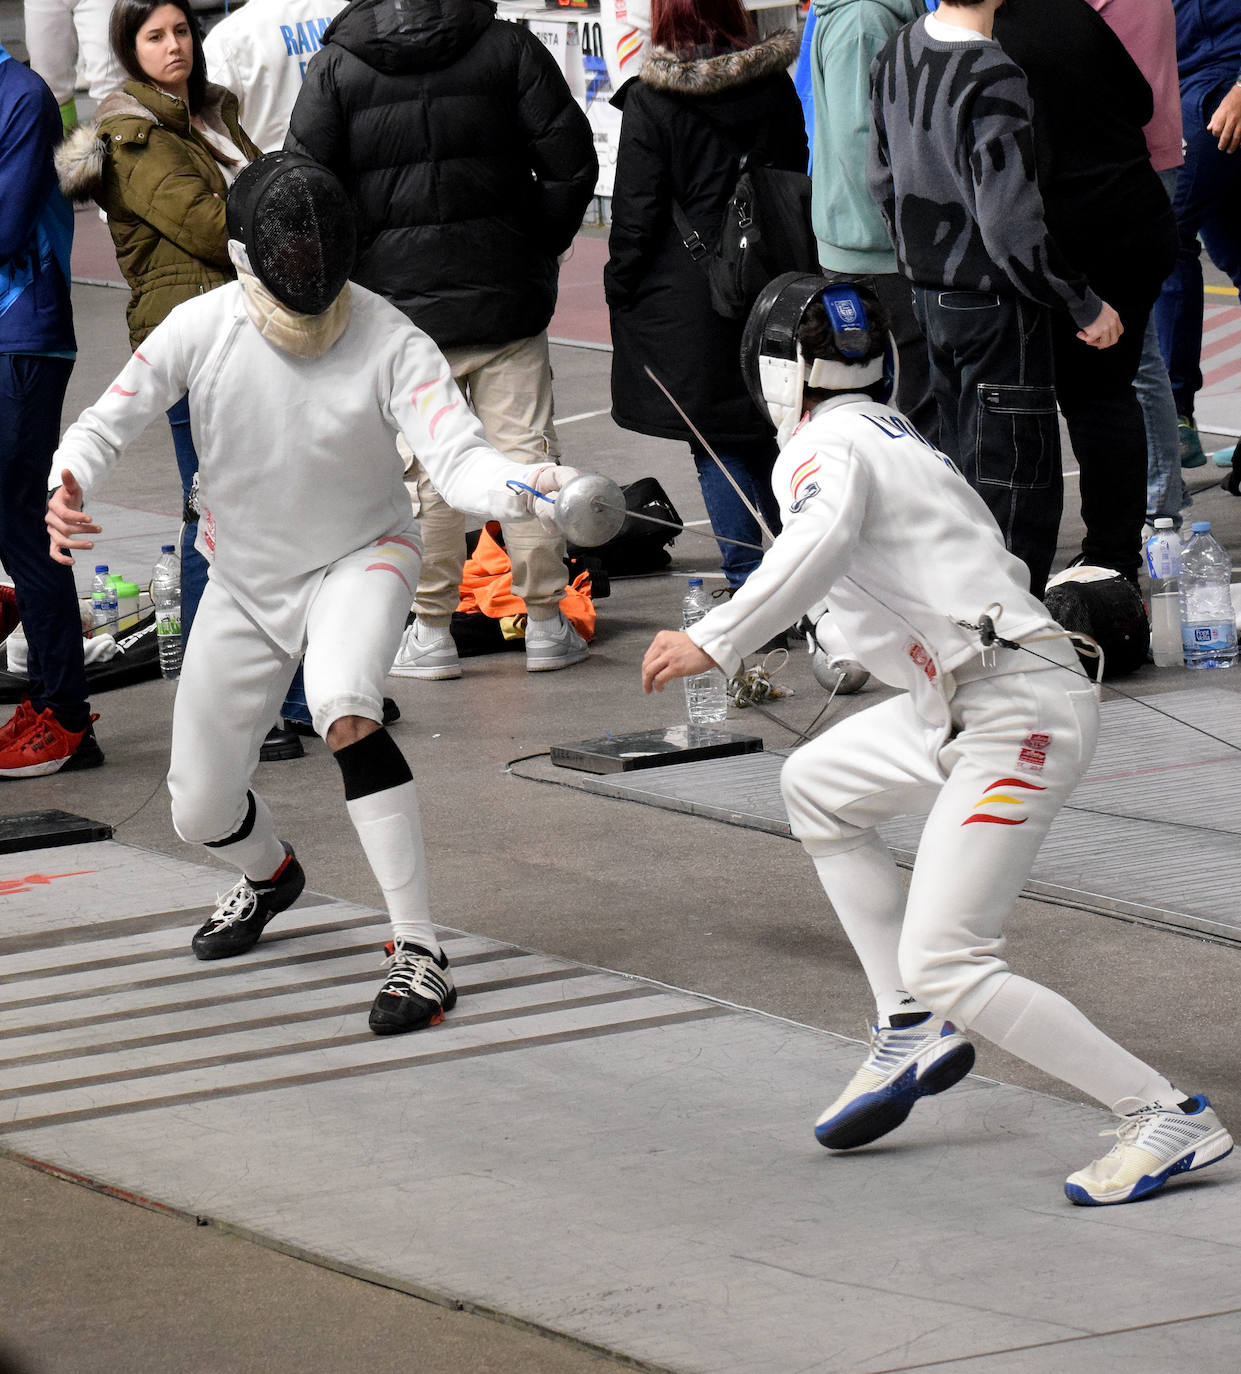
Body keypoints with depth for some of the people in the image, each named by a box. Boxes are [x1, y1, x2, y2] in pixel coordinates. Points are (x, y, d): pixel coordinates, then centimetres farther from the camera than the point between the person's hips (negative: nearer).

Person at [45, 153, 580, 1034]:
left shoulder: (392, 343, -26)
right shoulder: (204, 327, -18)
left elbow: (460, 462, -36)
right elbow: (109, 424, -11)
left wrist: (518, 489, -60)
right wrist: (67, 489, -34)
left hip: (359, 560, -3)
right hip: (246, 585, 4)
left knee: (344, 708, -37)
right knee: (201, 811, 8)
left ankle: (420, 951, -30)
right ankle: (270, 875, 49)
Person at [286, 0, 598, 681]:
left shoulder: (334, 66, -3)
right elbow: (572, 163, -2)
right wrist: (537, 249, 9)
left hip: (395, 296, -1)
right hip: (505, 293, 1)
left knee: (421, 468, 5)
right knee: (524, 452, 6)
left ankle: (432, 630, 7)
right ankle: (546, 623, 10)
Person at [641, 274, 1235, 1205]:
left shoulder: (824, 445, -6)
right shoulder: (894, 435, 21)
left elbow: (823, 541, -27)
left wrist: (714, 642, -33)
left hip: (1015, 713, -10)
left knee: (946, 966, -13)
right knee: (817, 788, 26)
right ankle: (914, 1035, 22)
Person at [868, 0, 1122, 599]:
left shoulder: (898, 53, 1)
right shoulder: (992, 79, -25)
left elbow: (883, 179, 12)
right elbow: (1012, 228, -25)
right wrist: (1087, 305, -14)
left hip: (929, 296, 8)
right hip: (994, 303, -8)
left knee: (964, 473, 18)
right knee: (1015, 484, -1)